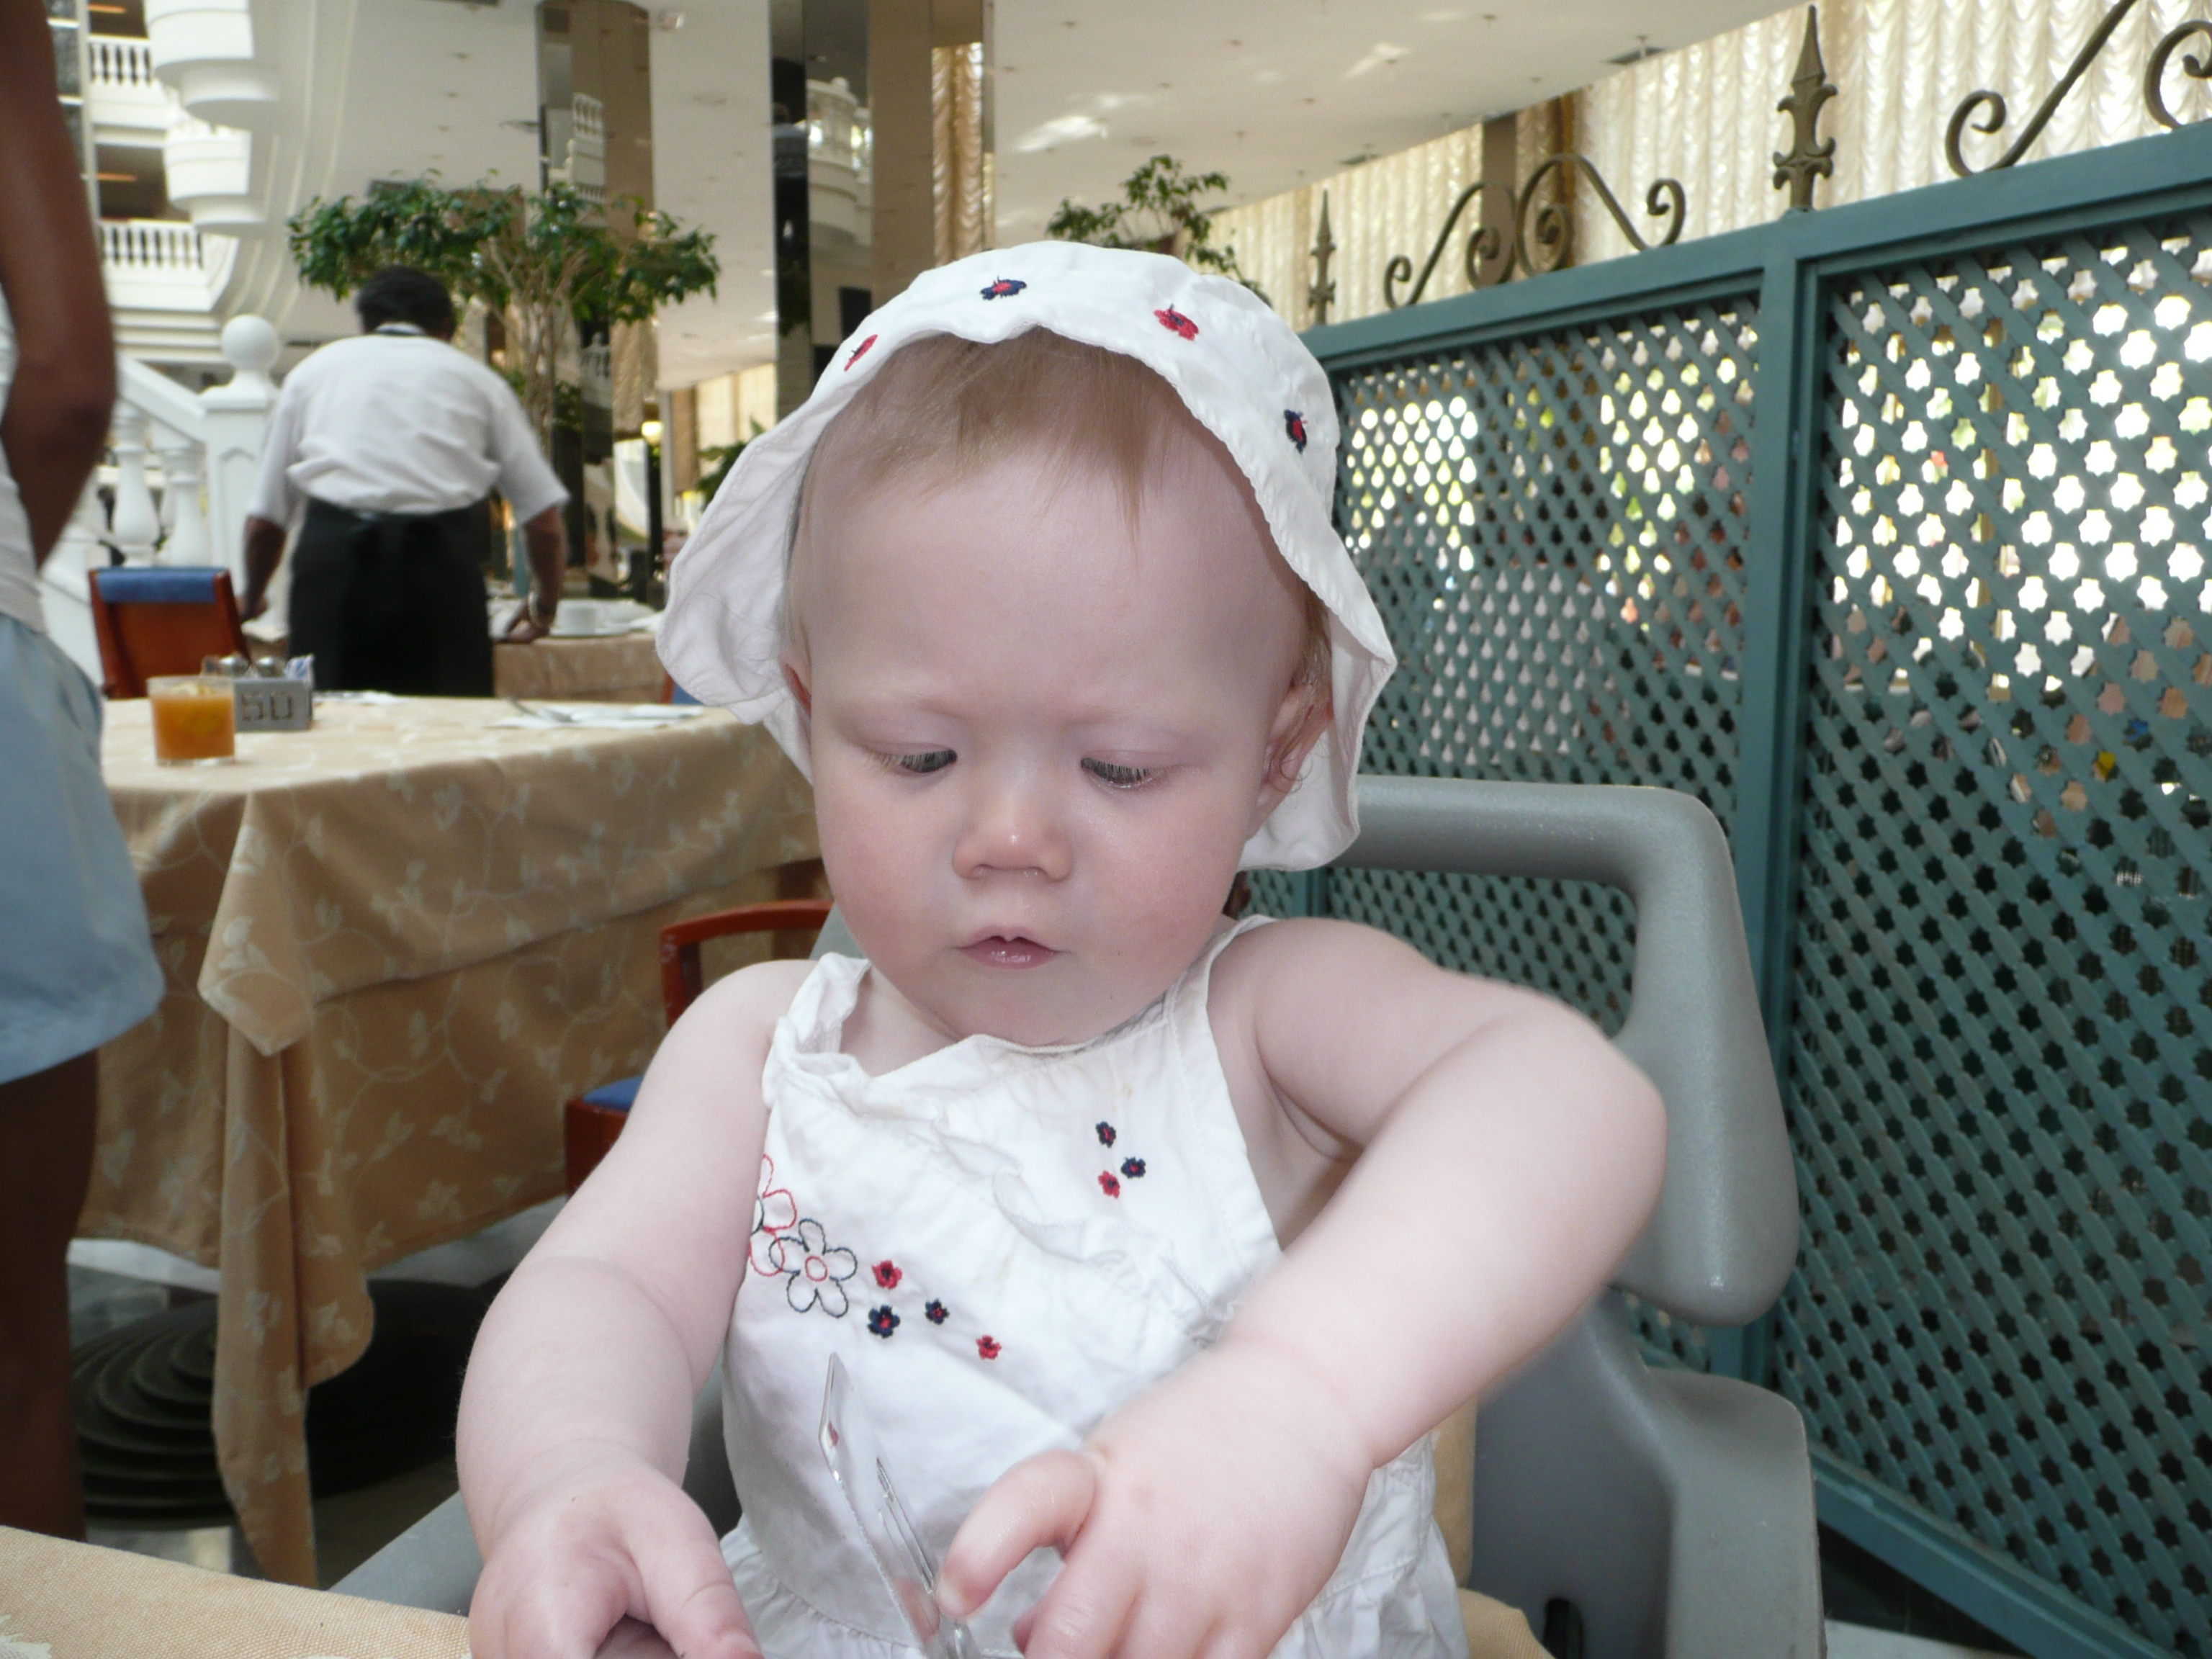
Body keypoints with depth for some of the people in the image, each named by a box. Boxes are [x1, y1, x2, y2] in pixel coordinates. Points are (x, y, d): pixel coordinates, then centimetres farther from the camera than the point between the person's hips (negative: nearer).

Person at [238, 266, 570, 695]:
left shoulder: (312, 369, 24)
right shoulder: (476, 377, 21)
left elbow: (264, 521, 21)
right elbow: (546, 523, 15)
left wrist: (252, 600, 40)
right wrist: (543, 613, 32)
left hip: (331, 553, 1)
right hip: (441, 559, -1)